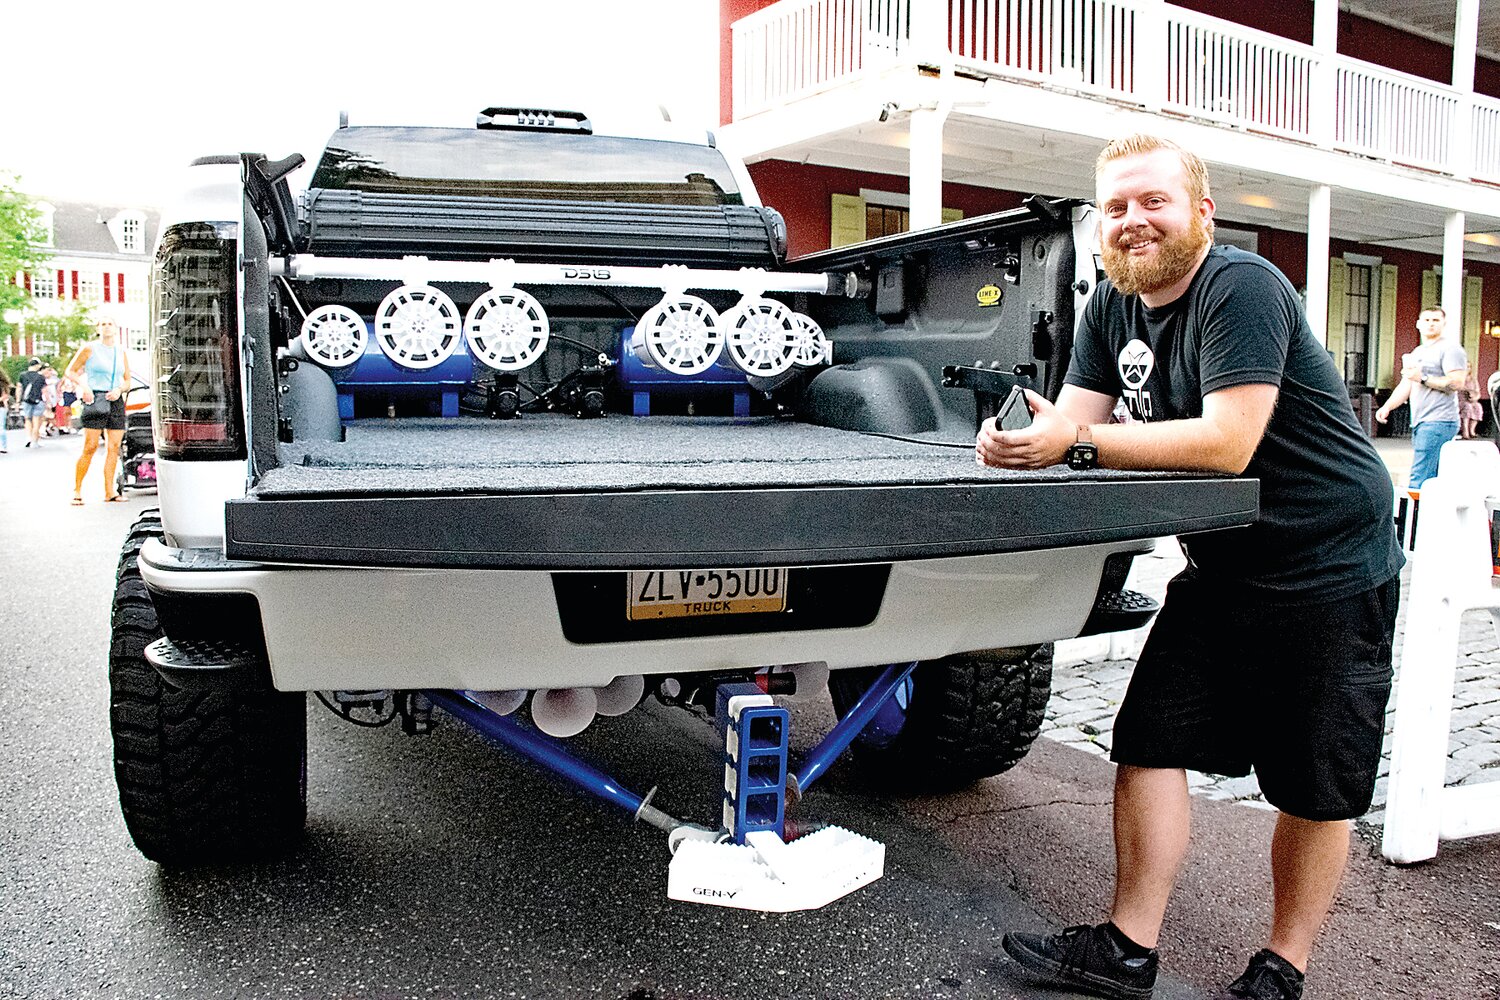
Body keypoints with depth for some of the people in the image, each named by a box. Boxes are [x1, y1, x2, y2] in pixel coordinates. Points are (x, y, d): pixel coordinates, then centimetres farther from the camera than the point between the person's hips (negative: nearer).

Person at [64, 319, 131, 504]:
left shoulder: (121, 353, 14)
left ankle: (109, 492, 4)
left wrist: (119, 390, -3)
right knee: (90, 447, -10)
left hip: (116, 402, 5)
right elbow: (70, 371, 4)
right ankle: (77, 491, -4)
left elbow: (128, 380, 18)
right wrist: (84, 387, -12)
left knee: (114, 448, 1)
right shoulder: (89, 348, 3)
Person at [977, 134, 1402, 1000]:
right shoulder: (1113, 305, 4)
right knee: (1150, 742, 1)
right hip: (1222, 571, 7)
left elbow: (1227, 443, -30)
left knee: (1316, 788, 5)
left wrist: (1078, 445, -31)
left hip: (1331, 574, -7)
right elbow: (1072, 419, -2)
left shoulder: (1242, 288, -20)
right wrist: (1017, 442, -25)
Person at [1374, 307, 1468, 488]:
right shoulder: (1416, 353, 24)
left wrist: (1422, 378, -14)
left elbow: (1457, 382, -15)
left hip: (1438, 422, -9)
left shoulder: (1450, 349, -3)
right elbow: (1405, 386, 22)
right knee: (1431, 481, 9)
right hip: (1420, 423, 9)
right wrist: (1387, 406, 6)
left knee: (1418, 481, -16)